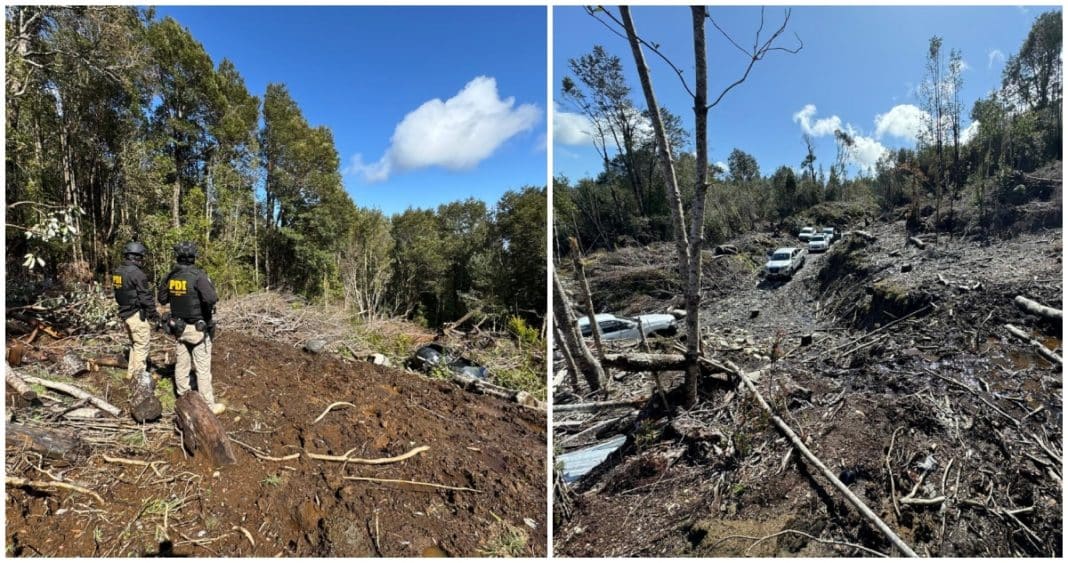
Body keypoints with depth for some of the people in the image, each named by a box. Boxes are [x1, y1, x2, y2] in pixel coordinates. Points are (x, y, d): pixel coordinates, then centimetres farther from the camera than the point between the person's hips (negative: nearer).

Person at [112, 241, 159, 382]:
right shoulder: (137, 273, -19)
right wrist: (154, 313, -7)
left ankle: (131, 373, 27)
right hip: (138, 315, -9)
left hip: (125, 314, 9)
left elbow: (119, 295, 15)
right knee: (141, 347, 0)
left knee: (134, 345, 21)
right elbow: (145, 297, -17)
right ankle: (140, 378, 4)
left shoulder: (117, 272, 8)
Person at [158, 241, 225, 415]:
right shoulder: (197, 275, -20)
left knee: (181, 364, 16)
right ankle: (209, 405, 5)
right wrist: (209, 306, -12)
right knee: (203, 368, -1)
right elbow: (211, 298, -33)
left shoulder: (171, 276, 2)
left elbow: (162, 299, 14)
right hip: (197, 327, -7)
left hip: (178, 327, 7)